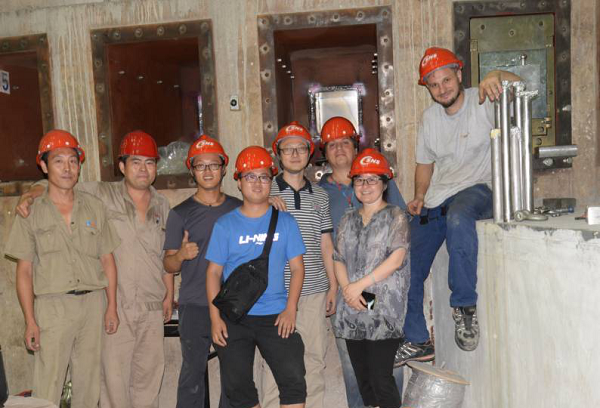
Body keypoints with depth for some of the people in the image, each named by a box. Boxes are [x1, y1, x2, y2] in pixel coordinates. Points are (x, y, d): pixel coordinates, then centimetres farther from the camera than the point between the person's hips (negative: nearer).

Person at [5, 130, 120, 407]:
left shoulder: (95, 208, 8)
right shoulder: (31, 213, 2)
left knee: (89, 384, 10)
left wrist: (112, 307, 4)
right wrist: (30, 321, -5)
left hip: (93, 302, 2)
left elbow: (107, 260, 9)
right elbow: (24, 271, 0)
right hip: (52, 306, -2)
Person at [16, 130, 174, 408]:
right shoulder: (101, 194, -3)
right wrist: (30, 194, -20)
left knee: (149, 375, 14)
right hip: (115, 306, -4)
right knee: (114, 376, 1)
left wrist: (169, 295, 14)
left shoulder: (162, 206, 9)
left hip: (153, 307, 4)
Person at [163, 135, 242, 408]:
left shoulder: (239, 209, 9)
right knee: (192, 374, 2)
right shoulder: (180, 214, 3)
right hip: (195, 306, -2)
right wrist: (181, 254, -17)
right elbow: (169, 266, 4)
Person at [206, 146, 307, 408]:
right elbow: (214, 272, 1)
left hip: (276, 316, 0)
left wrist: (290, 309, -7)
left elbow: (297, 268, 2)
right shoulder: (225, 225, 0)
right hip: (233, 318, 1)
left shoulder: (285, 221, 1)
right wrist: (215, 317, -5)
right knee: (237, 386, 9)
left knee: (293, 380, -6)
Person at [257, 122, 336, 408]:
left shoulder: (319, 195, 11)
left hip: (314, 290, 3)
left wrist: (333, 286, 10)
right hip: (277, 291, -3)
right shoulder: (266, 192, 2)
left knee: (314, 358, 9)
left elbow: (326, 244, 13)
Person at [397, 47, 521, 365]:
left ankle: (465, 306, -27)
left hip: (477, 188, -6)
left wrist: (497, 75, -43)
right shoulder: (430, 117, 12)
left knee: (458, 218, -43)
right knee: (407, 269, 4)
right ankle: (418, 342, 22)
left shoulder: (482, 101, -5)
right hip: (436, 200, 6)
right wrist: (419, 196, 6)